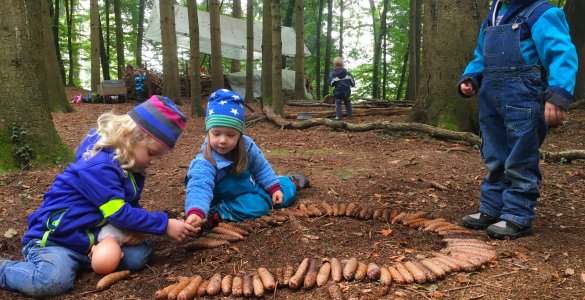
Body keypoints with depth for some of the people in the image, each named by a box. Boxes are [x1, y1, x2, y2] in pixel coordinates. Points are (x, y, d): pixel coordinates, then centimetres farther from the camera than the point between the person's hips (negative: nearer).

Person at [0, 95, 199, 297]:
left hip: (93, 235, 8)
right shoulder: (99, 166, -25)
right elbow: (119, 214, -26)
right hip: (56, 236, -8)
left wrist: (139, 227, -14)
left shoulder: (131, 167, 5)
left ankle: (78, 260, 6)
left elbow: (130, 206, 9)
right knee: (52, 281, -33)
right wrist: (165, 225, -25)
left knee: (138, 256, -14)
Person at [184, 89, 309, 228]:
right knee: (258, 205, -31)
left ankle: (291, 181, 42)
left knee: (285, 191, 9)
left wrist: (274, 187, -5)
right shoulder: (205, 162, -33)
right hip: (234, 199, -5)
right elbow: (199, 186, -49)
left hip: (253, 186, 5)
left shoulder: (247, 145, -18)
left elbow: (261, 167, -1)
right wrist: (196, 211, -67)